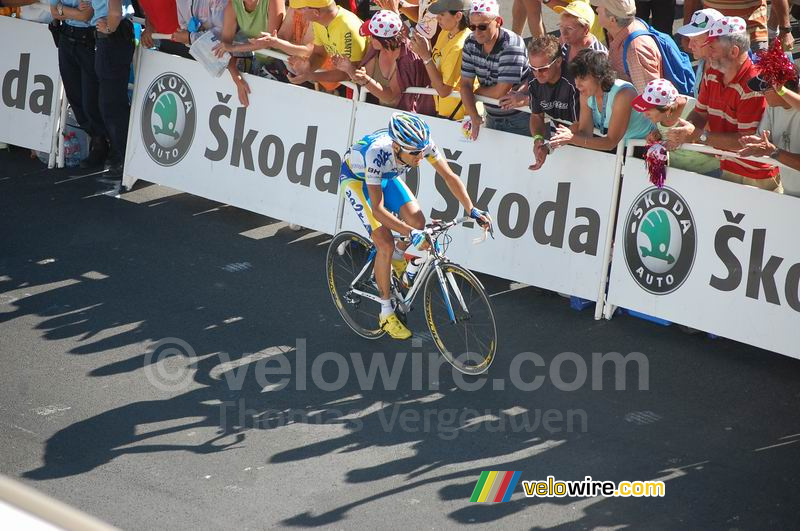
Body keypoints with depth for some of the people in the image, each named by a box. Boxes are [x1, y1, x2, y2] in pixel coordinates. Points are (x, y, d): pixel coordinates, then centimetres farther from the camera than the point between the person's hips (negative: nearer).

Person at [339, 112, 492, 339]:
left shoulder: (422, 144, -30)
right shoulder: (377, 153, -42)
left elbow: (449, 176, -22)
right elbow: (377, 208, -39)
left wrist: (472, 210, -33)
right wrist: (411, 234, -47)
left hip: (386, 176, 5)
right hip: (356, 178, -5)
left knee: (418, 222, -15)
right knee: (386, 244, -16)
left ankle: (398, 257, 19)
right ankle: (386, 313, 0)